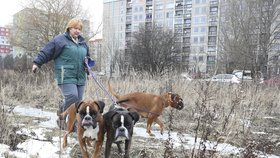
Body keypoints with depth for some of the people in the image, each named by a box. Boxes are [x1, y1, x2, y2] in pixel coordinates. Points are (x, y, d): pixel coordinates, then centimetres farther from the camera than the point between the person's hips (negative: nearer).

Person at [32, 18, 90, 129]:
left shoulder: (82, 42, 21)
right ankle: (62, 116, 7)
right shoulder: (60, 40, 0)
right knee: (72, 97, -19)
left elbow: (87, 56, 33)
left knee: (78, 99, 3)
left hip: (80, 77, 7)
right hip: (66, 76, -6)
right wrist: (37, 63, -6)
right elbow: (46, 52, 0)